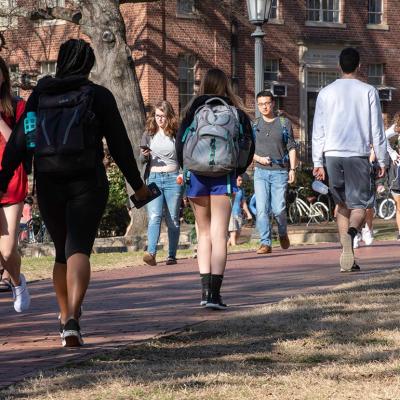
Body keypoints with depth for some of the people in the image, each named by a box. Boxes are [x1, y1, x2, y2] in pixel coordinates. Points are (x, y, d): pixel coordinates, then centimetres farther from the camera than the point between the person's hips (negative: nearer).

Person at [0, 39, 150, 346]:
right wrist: (138, 185, 9)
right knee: (79, 249, -10)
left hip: (47, 183, 3)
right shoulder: (99, 96, 0)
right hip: (87, 183, -3)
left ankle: (65, 318, 22)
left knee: (62, 251, 18)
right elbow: (119, 145, 1)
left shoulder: (40, 94, 7)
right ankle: (72, 318, -30)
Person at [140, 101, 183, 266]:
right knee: (154, 217, -14)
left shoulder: (176, 134, 5)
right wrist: (145, 155, -7)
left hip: (173, 179, -1)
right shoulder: (149, 134, 10)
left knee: (173, 219, 2)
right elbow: (142, 160, 14)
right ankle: (151, 253, -26)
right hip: (154, 179, 1)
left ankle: (172, 255, 7)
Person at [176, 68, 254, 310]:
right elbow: (249, 144, 0)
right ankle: (214, 294, -10)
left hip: (196, 175, 1)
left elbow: (180, 142, -1)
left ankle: (206, 290, 7)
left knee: (204, 233, 14)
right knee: (219, 235, -2)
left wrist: (185, 170, 11)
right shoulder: (236, 112, 1)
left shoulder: (193, 111, 1)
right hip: (223, 178, -1)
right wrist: (238, 171, 10)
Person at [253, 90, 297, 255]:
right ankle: (265, 243, -6)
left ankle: (283, 233, 22)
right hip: (261, 172, 2)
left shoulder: (284, 123, 7)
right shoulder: (254, 126, 11)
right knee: (262, 209, -9)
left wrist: (292, 169, -4)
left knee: (278, 209, -7)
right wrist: (259, 158, -7)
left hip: (280, 172, -2)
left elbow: (291, 148, 5)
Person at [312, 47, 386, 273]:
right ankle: (352, 232, -32)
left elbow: (318, 131, 7)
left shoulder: (326, 93, 8)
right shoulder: (368, 92, 1)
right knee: (360, 203, 0)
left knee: (342, 204, 14)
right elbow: (377, 130, 1)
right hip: (358, 155, -3)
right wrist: (382, 161, 7)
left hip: (332, 155, 3)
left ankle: (347, 255, 8)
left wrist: (317, 163, 10)